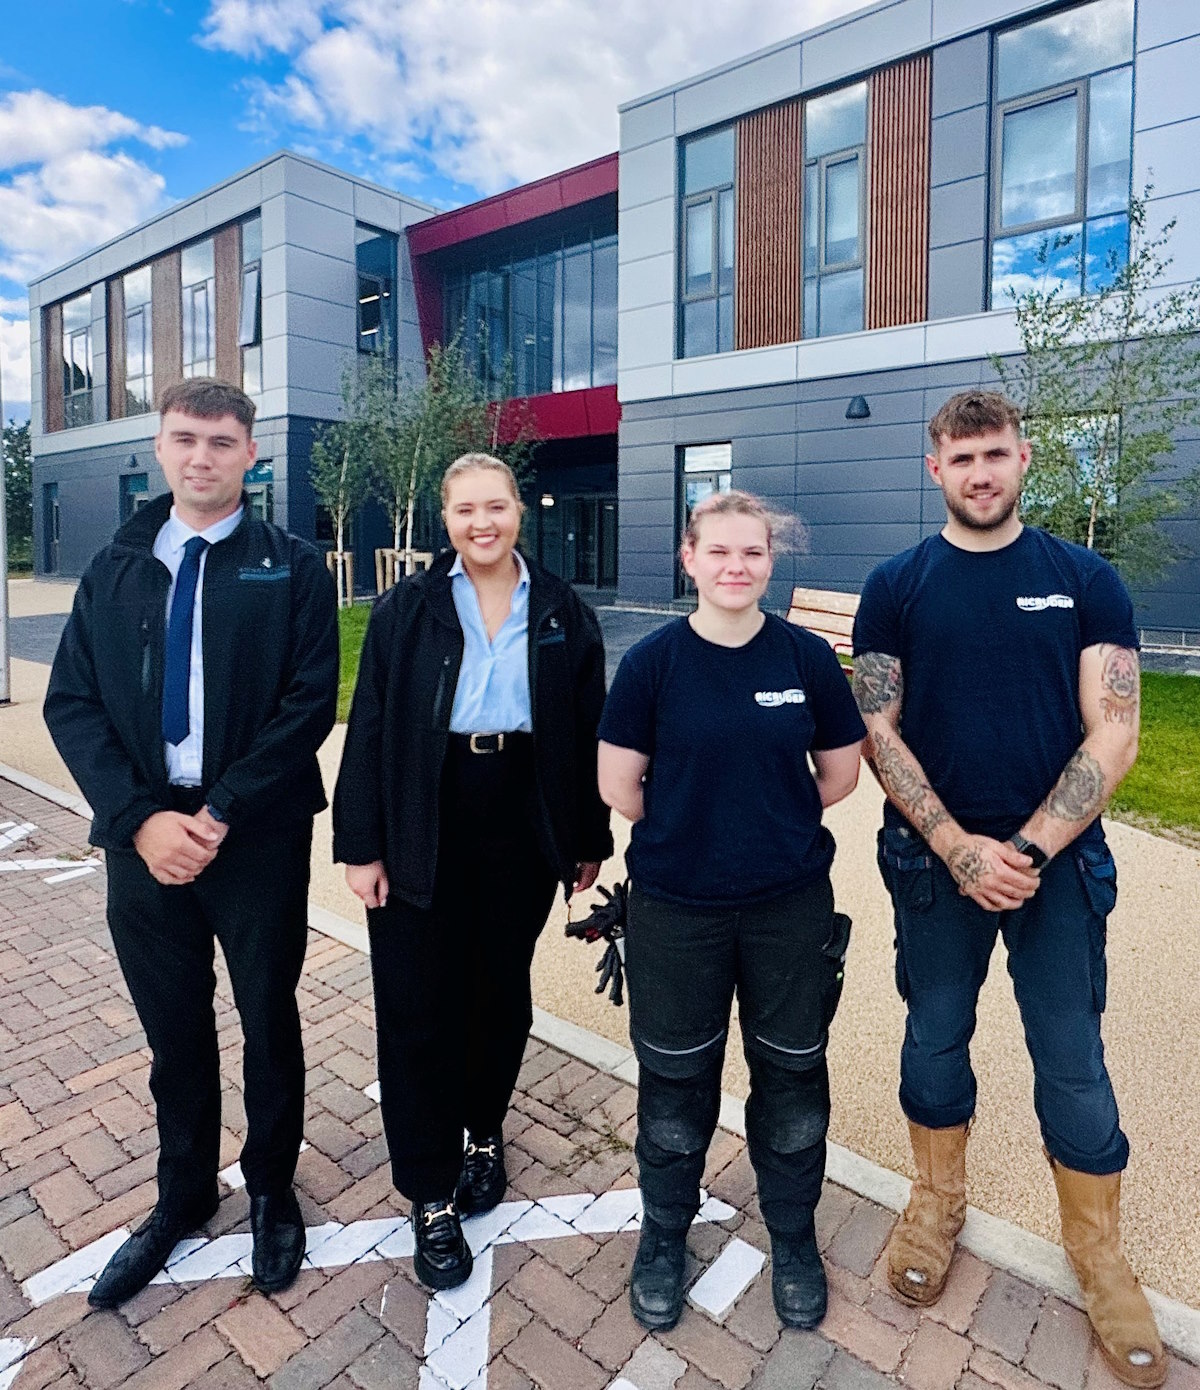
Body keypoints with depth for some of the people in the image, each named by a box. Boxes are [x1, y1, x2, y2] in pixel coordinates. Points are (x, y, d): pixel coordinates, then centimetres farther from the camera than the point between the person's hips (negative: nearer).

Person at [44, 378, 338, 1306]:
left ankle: (272, 1191, 38)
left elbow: (310, 705, -11)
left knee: (269, 1023, 14)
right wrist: (140, 818, -12)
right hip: (144, 838, 3)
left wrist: (220, 814, -17)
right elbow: (70, 703, 1)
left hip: (258, 842, -2)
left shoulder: (292, 569, -2)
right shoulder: (115, 569, 8)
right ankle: (184, 1196, 41)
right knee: (173, 1032, 17)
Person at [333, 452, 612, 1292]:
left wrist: (590, 841, 5)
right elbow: (370, 730, -1)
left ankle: (483, 1133, 42)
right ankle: (432, 1198, 22)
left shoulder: (563, 614, 2)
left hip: (524, 827, 2)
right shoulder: (407, 610, 0)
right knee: (419, 1007, 3)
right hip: (425, 831, -1)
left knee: (502, 993, 16)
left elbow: (588, 733, 5)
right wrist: (361, 846, -5)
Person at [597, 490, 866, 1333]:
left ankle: (794, 1238, 43)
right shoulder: (653, 661, -9)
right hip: (676, 910, -1)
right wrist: (685, 833, 3)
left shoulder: (807, 657, -5)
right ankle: (665, 1233, 42)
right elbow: (619, 785, -5)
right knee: (675, 1078, 16)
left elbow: (840, 773, 4)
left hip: (792, 907, 1)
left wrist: (771, 827, 5)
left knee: (792, 1075, 16)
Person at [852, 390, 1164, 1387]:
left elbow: (1113, 735, -5)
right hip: (936, 860, 1)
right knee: (936, 1037, 15)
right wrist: (960, 847, -13)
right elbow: (877, 732, -4)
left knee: (1073, 1062, 9)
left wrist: (1028, 850, -14)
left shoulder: (1086, 581, -1)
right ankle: (939, 1203, 39)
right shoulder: (898, 586, -1)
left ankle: (1098, 1251, 34)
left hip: (1061, 860, 0)